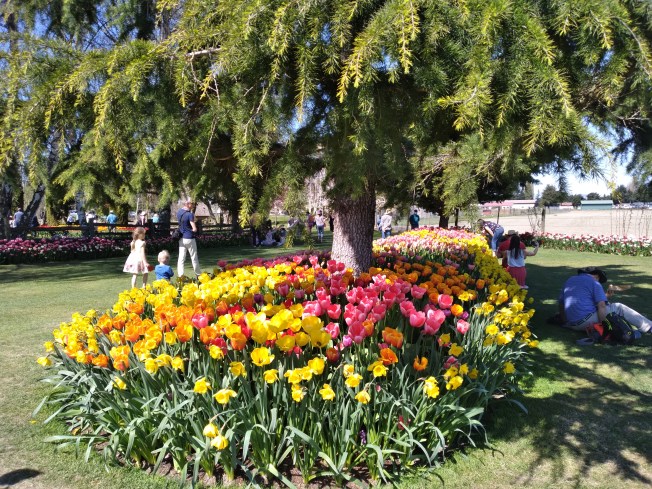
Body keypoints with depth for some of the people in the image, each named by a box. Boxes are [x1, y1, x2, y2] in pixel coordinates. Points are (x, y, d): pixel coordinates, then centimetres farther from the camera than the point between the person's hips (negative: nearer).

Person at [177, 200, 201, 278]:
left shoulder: (179, 212, 4)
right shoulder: (190, 214, -18)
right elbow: (194, 229, -21)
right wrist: (191, 230, 3)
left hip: (181, 238, 6)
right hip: (189, 238, -6)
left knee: (181, 258, 4)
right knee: (194, 258, 7)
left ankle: (180, 276, 1)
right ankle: (199, 275, 20)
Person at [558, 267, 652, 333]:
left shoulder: (569, 280, 20)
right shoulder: (594, 283, 1)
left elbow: (561, 304, 22)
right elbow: (601, 306, -10)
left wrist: (565, 323, 30)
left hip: (572, 325, 7)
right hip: (586, 321, -7)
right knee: (618, 308, 9)